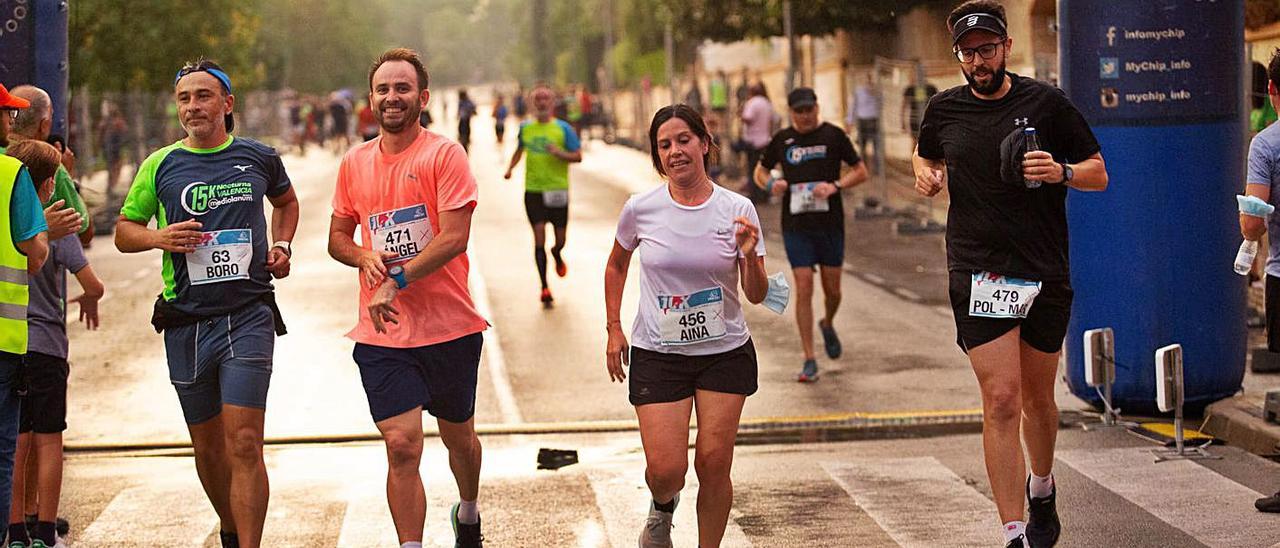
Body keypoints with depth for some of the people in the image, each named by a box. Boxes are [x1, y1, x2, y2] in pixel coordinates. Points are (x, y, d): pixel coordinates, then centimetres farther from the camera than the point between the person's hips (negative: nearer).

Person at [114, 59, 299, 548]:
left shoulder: (259, 158, 5)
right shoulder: (160, 165, 4)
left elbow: (286, 201, 27)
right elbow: (123, 232, 11)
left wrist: (281, 245, 8)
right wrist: (157, 237, -11)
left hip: (248, 317, -2)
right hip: (186, 322, 2)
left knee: (244, 444, -14)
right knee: (208, 447, 13)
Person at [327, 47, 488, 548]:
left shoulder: (444, 154, -7)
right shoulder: (355, 163, 7)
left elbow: (454, 237, -15)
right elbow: (338, 238, 16)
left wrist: (396, 281, -19)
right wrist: (365, 258, -7)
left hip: (449, 327, -2)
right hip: (382, 333, 2)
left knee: (458, 435, 17)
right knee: (401, 445, -9)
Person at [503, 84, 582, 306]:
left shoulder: (563, 128, -2)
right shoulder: (525, 128, 6)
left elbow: (578, 156, -2)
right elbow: (519, 150, 25)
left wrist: (559, 153, -19)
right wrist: (510, 168, 10)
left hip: (558, 190, -1)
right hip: (533, 190, 1)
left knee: (560, 239, 8)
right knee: (539, 237, -8)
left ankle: (557, 255, 46)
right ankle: (545, 287, -5)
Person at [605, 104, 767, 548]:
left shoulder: (737, 210, -6)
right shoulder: (641, 209, -5)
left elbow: (756, 295, -3)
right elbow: (616, 265, 15)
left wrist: (749, 256, -22)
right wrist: (614, 329, 9)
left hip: (726, 353, 0)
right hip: (657, 355, 0)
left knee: (714, 464, -3)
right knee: (666, 470, -7)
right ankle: (662, 510, 30)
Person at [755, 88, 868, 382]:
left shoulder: (833, 135, 0)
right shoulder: (782, 139, 5)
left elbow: (861, 171, 2)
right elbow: (761, 171, 17)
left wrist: (835, 186, -15)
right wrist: (771, 184, -6)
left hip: (830, 223, 0)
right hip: (795, 226, 0)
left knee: (832, 289, 6)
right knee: (804, 289, -6)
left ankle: (828, 324, 41)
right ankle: (809, 360, -2)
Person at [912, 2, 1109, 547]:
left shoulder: (1046, 103, -1)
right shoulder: (945, 110, 5)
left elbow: (1099, 174, 4)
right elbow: (924, 154, 25)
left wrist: (1061, 172, -17)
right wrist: (926, 172, 2)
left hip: (1045, 275, 1)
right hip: (978, 274, 0)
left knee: (1037, 400, 14)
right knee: (1001, 401, -11)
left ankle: (1042, 490, 43)